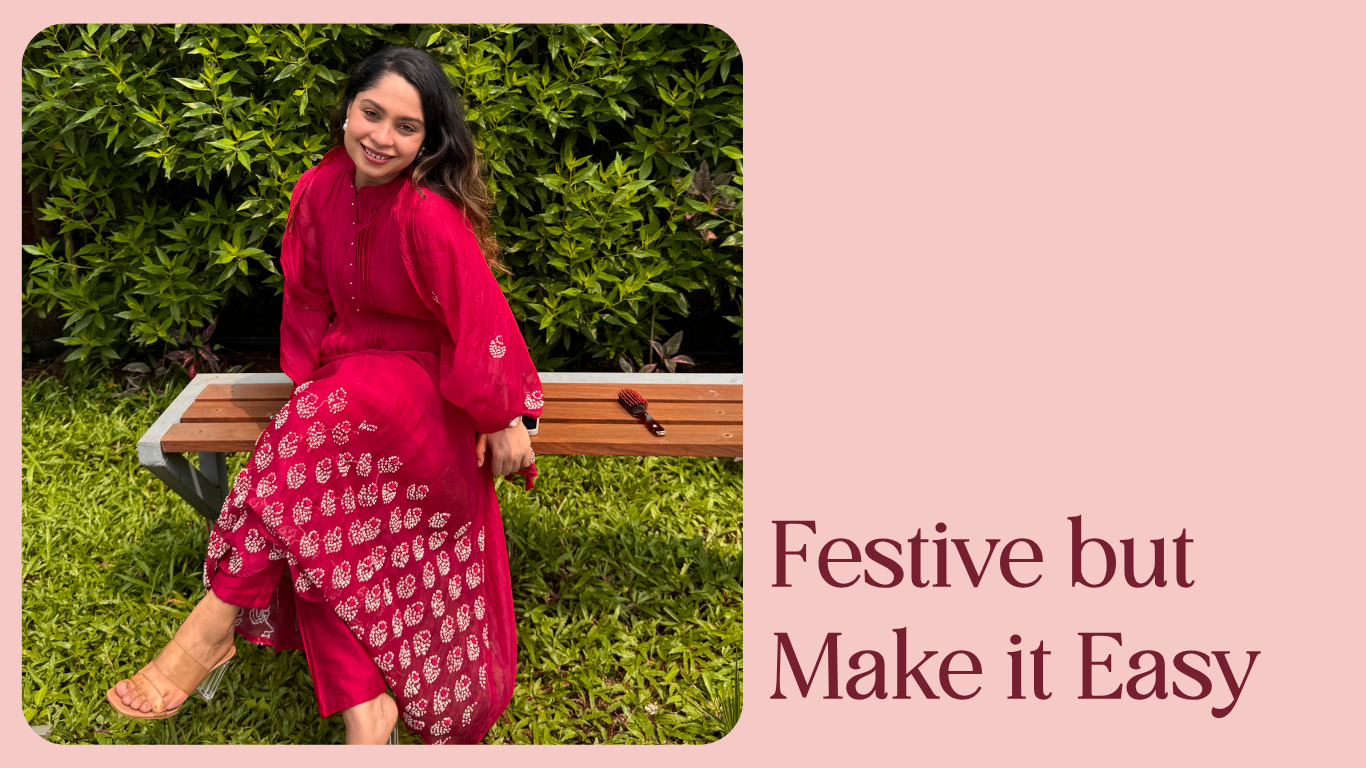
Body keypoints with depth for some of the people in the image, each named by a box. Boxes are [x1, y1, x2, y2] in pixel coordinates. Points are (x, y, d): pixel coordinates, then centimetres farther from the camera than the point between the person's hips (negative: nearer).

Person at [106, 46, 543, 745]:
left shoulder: (429, 216, -22)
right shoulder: (321, 189, -2)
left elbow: (481, 320, -17)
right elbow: (310, 296, 11)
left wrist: (504, 418, -13)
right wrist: (312, 372, 1)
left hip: (423, 380, -6)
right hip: (348, 374, 6)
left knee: (317, 433, -34)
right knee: (325, 525, -19)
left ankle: (210, 630, -25)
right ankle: (364, 706, -20)